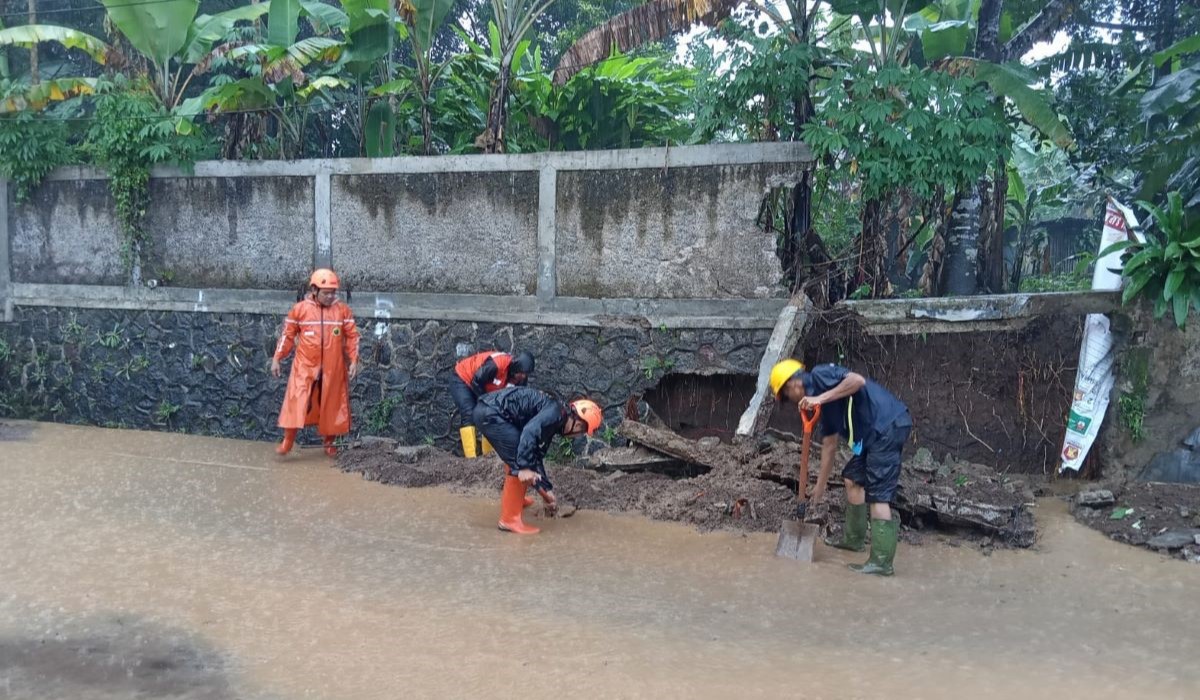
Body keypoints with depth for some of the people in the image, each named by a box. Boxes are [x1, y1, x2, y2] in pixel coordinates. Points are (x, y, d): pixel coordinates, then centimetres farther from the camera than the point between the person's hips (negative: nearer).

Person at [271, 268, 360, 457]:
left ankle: (328, 442, 23)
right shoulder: (300, 309, -2)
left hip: (333, 369, 1)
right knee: (296, 402, -7)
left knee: (332, 405, 8)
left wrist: (354, 361, -3)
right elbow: (288, 335, 5)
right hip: (305, 367, -1)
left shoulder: (343, 310, -1)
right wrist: (277, 358, 4)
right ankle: (288, 440, 3)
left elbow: (352, 336, 3)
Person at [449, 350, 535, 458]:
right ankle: (471, 457, -26)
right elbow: (476, 383, -32)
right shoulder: (496, 364, -40)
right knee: (469, 416, -22)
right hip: (462, 379, -8)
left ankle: (488, 454, 8)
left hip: (483, 387, 8)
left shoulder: (521, 377, -16)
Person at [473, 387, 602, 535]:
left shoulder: (552, 421, 18)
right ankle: (510, 519, -1)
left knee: (515, 457, 28)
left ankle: (512, 499, 47)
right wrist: (524, 468, -29)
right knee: (517, 463, -7)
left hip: (488, 409, 11)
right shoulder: (556, 412, -11)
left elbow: (537, 456, 23)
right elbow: (529, 432, -27)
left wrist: (547, 490, 24)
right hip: (491, 412, -11)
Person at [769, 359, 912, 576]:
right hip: (877, 432, 10)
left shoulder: (820, 374, -5)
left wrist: (821, 398, -20)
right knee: (853, 478, 21)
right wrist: (819, 487, 27)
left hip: (888, 426, -10)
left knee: (877, 494, -9)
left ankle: (881, 561, -8)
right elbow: (829, 446, 24)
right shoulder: (824, 402, 20)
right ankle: (853, 538, 33)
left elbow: (858, 380, -23)